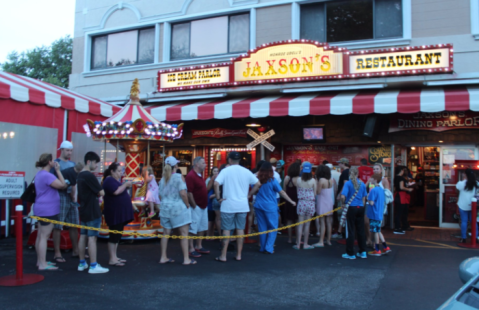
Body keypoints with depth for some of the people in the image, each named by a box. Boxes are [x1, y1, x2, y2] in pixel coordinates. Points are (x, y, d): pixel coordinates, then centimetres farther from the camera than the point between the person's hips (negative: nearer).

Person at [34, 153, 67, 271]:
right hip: (47, 210, -11)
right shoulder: (46, 175, -20)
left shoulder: (39, 174, 14)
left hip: (42, 209, 11)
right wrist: (58, 170, -14)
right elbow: (63, 185, -22)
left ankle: (40, 261, 22)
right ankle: (43, 264, -4)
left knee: (40, 236, 14)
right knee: (44, 236, -7)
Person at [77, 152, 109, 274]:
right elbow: (101, 193, -17)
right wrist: (99, 192, 4)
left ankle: (82, 263, 20)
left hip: (83, 211, 9)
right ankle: (93, 266, -3)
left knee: (83, 236, 12)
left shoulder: (80, 175, 12)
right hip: (92, 212, -9)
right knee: (92, 237, -6)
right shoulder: (89, 176, -17)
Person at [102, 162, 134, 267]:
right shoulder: (109, 180, -14)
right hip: (114, 214, -10)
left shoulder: (116, 180, 17)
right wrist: (125, 184, -15)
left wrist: (126, 186, 6)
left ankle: (115, 257, 21)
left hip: (120, 213, 10)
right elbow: (116, 191, -27)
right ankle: (112, 259, -1)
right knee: (114, 236, -6)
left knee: (118, 235, 13)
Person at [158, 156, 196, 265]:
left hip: (165, 208, 6)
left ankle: (163, 257, 19)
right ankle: (186, 259, 1)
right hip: (178, 208, -6)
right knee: (184, 233, 0)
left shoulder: (162, 179, 9)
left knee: (166, 233, 13)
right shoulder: (179, 177, -10)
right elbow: (183, 193, -18)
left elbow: (161, 194, 11)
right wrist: (187, 204, -7)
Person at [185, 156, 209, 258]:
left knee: (202, 227, 16)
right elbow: (189, 193, -21)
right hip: (196, 207, -10)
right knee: (193, 228, -1)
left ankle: (199, 246, 28)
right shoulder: (190, 176, -18)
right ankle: (191, 249, 7)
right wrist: (194, 206, -19)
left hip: (203, 206, 10)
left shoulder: (200, 175, 12)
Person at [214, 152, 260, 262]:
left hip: (228, 205, -3)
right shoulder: (246, 171, 4)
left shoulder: (225, 171, -7)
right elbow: (258, 183, 9)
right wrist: (248, 194, 12)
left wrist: (218, 197, -10)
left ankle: (223, 255, 8)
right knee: (240, 229, 10)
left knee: (226, 230, 4)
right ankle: (238, 255, 16)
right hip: (243, 205, 3)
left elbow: (216, 184, -20)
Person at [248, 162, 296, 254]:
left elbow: (253, 191, 15)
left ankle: (263, 247, 18)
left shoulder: (257, 179, 2)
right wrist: (291, 201, -2)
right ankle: (269, 247, -1)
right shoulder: (272, 180, -11)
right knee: (273, 227, 5)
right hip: (270, 207, -5)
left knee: (262, 227, 12)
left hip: (259, 206, 5)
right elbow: (282, 192, -9)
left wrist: (248, 196, 35)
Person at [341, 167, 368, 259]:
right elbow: (364, 198, 8)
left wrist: (344, 203, -2)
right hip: (360, 208, 4)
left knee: (350, 231, 3)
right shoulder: (362, 184, 3)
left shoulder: (348, 183, -9)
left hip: (351, 208, -4)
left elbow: (343, 197, -20)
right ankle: (363, 252, 20)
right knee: (360, 230, 13)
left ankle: (350, 253, 8)